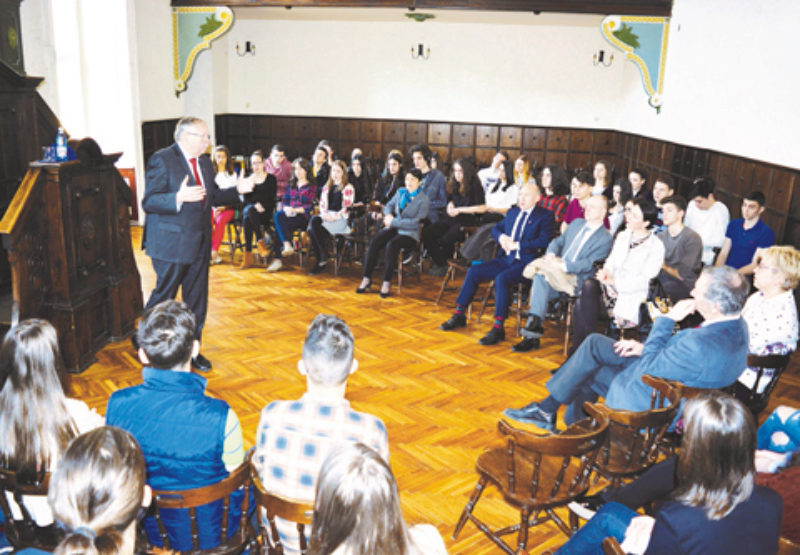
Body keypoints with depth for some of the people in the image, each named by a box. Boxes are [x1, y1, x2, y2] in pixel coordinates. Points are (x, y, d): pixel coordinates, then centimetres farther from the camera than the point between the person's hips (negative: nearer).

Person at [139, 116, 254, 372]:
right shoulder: (162, 160, -12)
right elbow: (149, 202, -18)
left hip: (200, 244, 7)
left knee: (197, 299, 12)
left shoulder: (205, 163, 11)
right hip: (171, 243, -7)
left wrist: (237, 190, 4)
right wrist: (179, 197, -34)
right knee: (164, 295, 4)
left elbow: (212, 196, 20)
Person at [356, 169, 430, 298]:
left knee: (391, 245, -34)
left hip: (410, 233, -5)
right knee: (374, 242, -22)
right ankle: (367, 278, -16)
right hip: (394, 228, 6)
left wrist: (393, 222, -15)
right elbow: (389, 205, 24)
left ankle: (386, 282, -24)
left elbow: (416, 222, -14)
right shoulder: (401, 192, 13)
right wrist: (388, 215, -1)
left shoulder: (424, 200, -6)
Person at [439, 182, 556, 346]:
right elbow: (496, 228, 27)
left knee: (501, 279, -33)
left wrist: (517, 245, -16)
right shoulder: (512, 212, 21)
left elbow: (544, 241, -14)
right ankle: (459, 315, 4)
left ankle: (498, 328, -28)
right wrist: (501, 237, 3)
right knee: (473, 272, -6)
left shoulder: (545, 216, -1)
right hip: (506, 259, 7)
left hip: (526, 263, -7)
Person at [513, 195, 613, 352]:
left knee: (541, 278, -31)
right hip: (558, 267, 5)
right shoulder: (577, 223, 21)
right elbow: (558, 241, 20)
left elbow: (589, 264, -12)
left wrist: (562, 266, -23)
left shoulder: (605, 238, -1)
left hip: (578, 279, -5)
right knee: (540, 277, -28)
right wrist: (551, 255, -4)